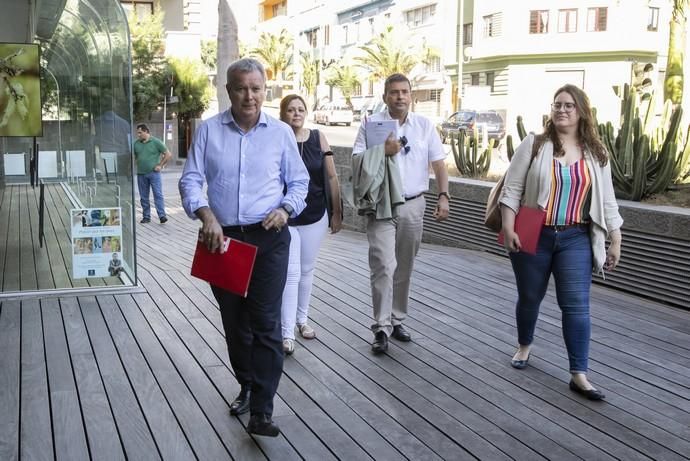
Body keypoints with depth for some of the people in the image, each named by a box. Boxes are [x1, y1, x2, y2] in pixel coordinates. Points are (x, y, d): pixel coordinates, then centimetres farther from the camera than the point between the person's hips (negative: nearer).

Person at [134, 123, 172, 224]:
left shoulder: (156, 142, -2)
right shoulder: (136, 144, 10)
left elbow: (168, 155, -1)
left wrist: (160, 165, -4)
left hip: (154, 173, -4)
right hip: (141, 174, 4)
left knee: (158, 194, -9)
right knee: (144, 197, 8)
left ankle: (162, 216, -11)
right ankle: (146, 216, 15)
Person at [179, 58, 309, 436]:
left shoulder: (281, 133, 2)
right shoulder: (208, 130, 2)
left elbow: (298, 181, 9)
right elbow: (190, 180, 0)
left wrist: (286, 208, -11)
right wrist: (205, 214, -18)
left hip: (269, 239, -2)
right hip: (223, 238, 2)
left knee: (265, 321, -7)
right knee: (234, 321, 14)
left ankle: (261, 410, -4)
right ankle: (247, 387, 34)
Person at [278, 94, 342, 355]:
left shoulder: (318, 138, -1)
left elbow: (332, 177, 3)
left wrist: (337, 212, 2)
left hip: (315, 216, 3)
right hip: (285, 218, -3)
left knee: (307, 270, 16)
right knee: (291, 274, -6)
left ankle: (302, 319, 33)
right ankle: (287, 333, 0)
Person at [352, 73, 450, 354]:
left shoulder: (424, 125, 7)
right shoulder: (371, 124, 1)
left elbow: (439, 164, 6)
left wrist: (444, 196, -6)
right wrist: (382, 152, -19)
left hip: (413, 205, 3)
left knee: (404, 267, 11)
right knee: (384, 266, -11)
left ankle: (396, 320, 24)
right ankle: (382, 328, -5)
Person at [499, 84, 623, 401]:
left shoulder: (596, 155, 6)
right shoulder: (534, 145, -2)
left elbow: (606, 202, 9)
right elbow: (512, 189, -4)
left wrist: (615, 242, 6)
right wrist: (508, 228, -12)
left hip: (575, 239, 1)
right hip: (534, 236, -1)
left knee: (577, 305, -4)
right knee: (529, 298, 13)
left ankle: (579, 375, 0)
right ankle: (524, 347, 39)